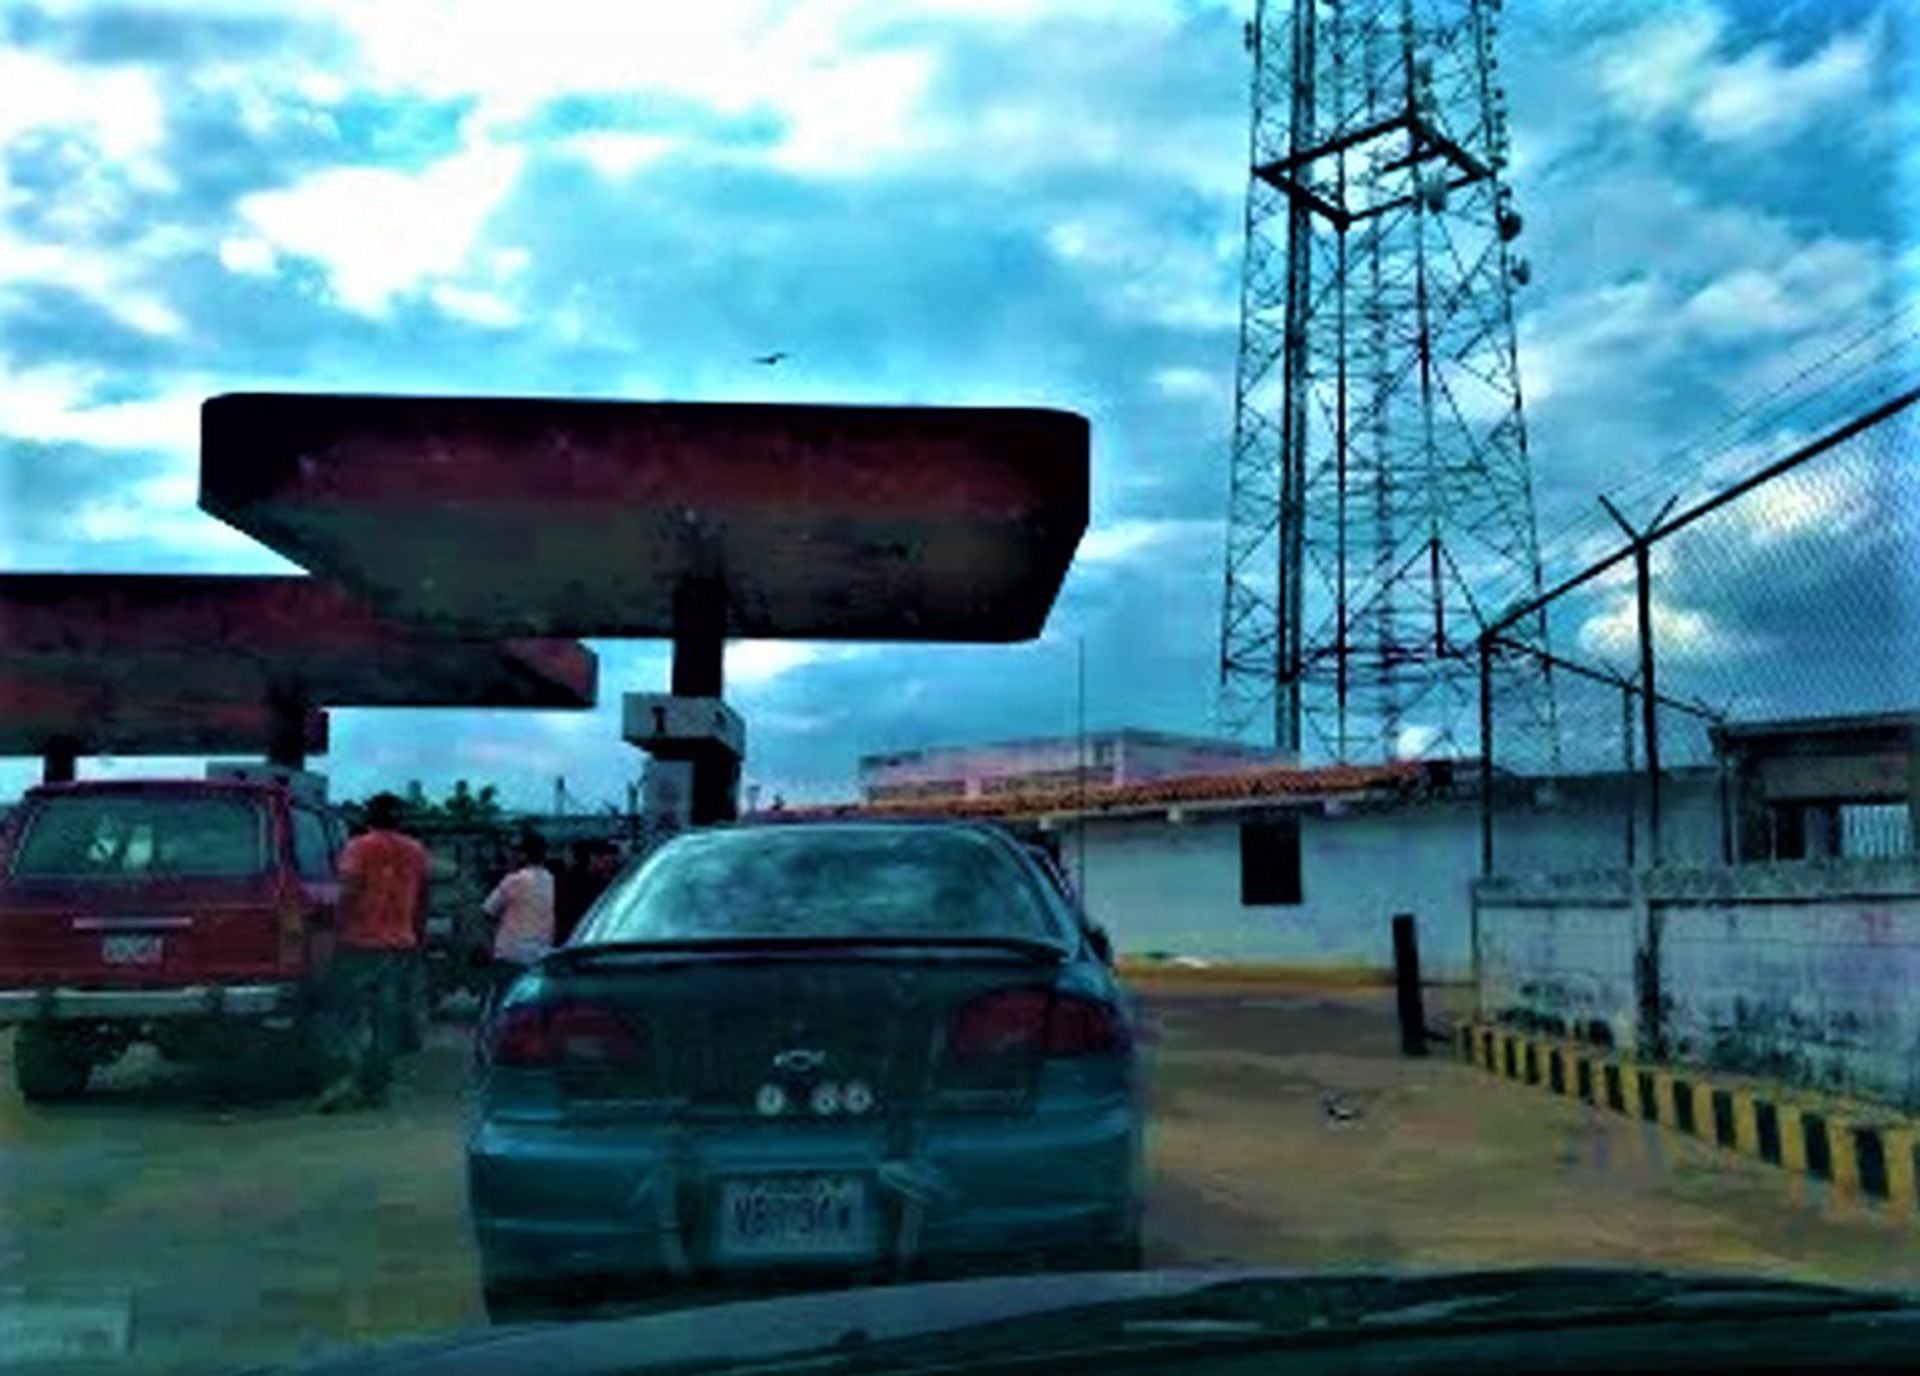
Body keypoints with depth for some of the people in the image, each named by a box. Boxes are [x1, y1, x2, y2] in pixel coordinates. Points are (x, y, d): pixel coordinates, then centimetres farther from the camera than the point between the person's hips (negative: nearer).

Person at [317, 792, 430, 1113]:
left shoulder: (360, 848, -6)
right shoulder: (416, 852, 9)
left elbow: (349, 894, -17)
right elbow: (422, 903, 14)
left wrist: (341, 927, -9)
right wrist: (417, 937, 22)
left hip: (360, 943, -4)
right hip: (401, 945, 4)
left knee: (339, 1012, 4)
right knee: (387, 1017, 8)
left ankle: (344, 1075, -11)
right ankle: (376, 1088, 10)